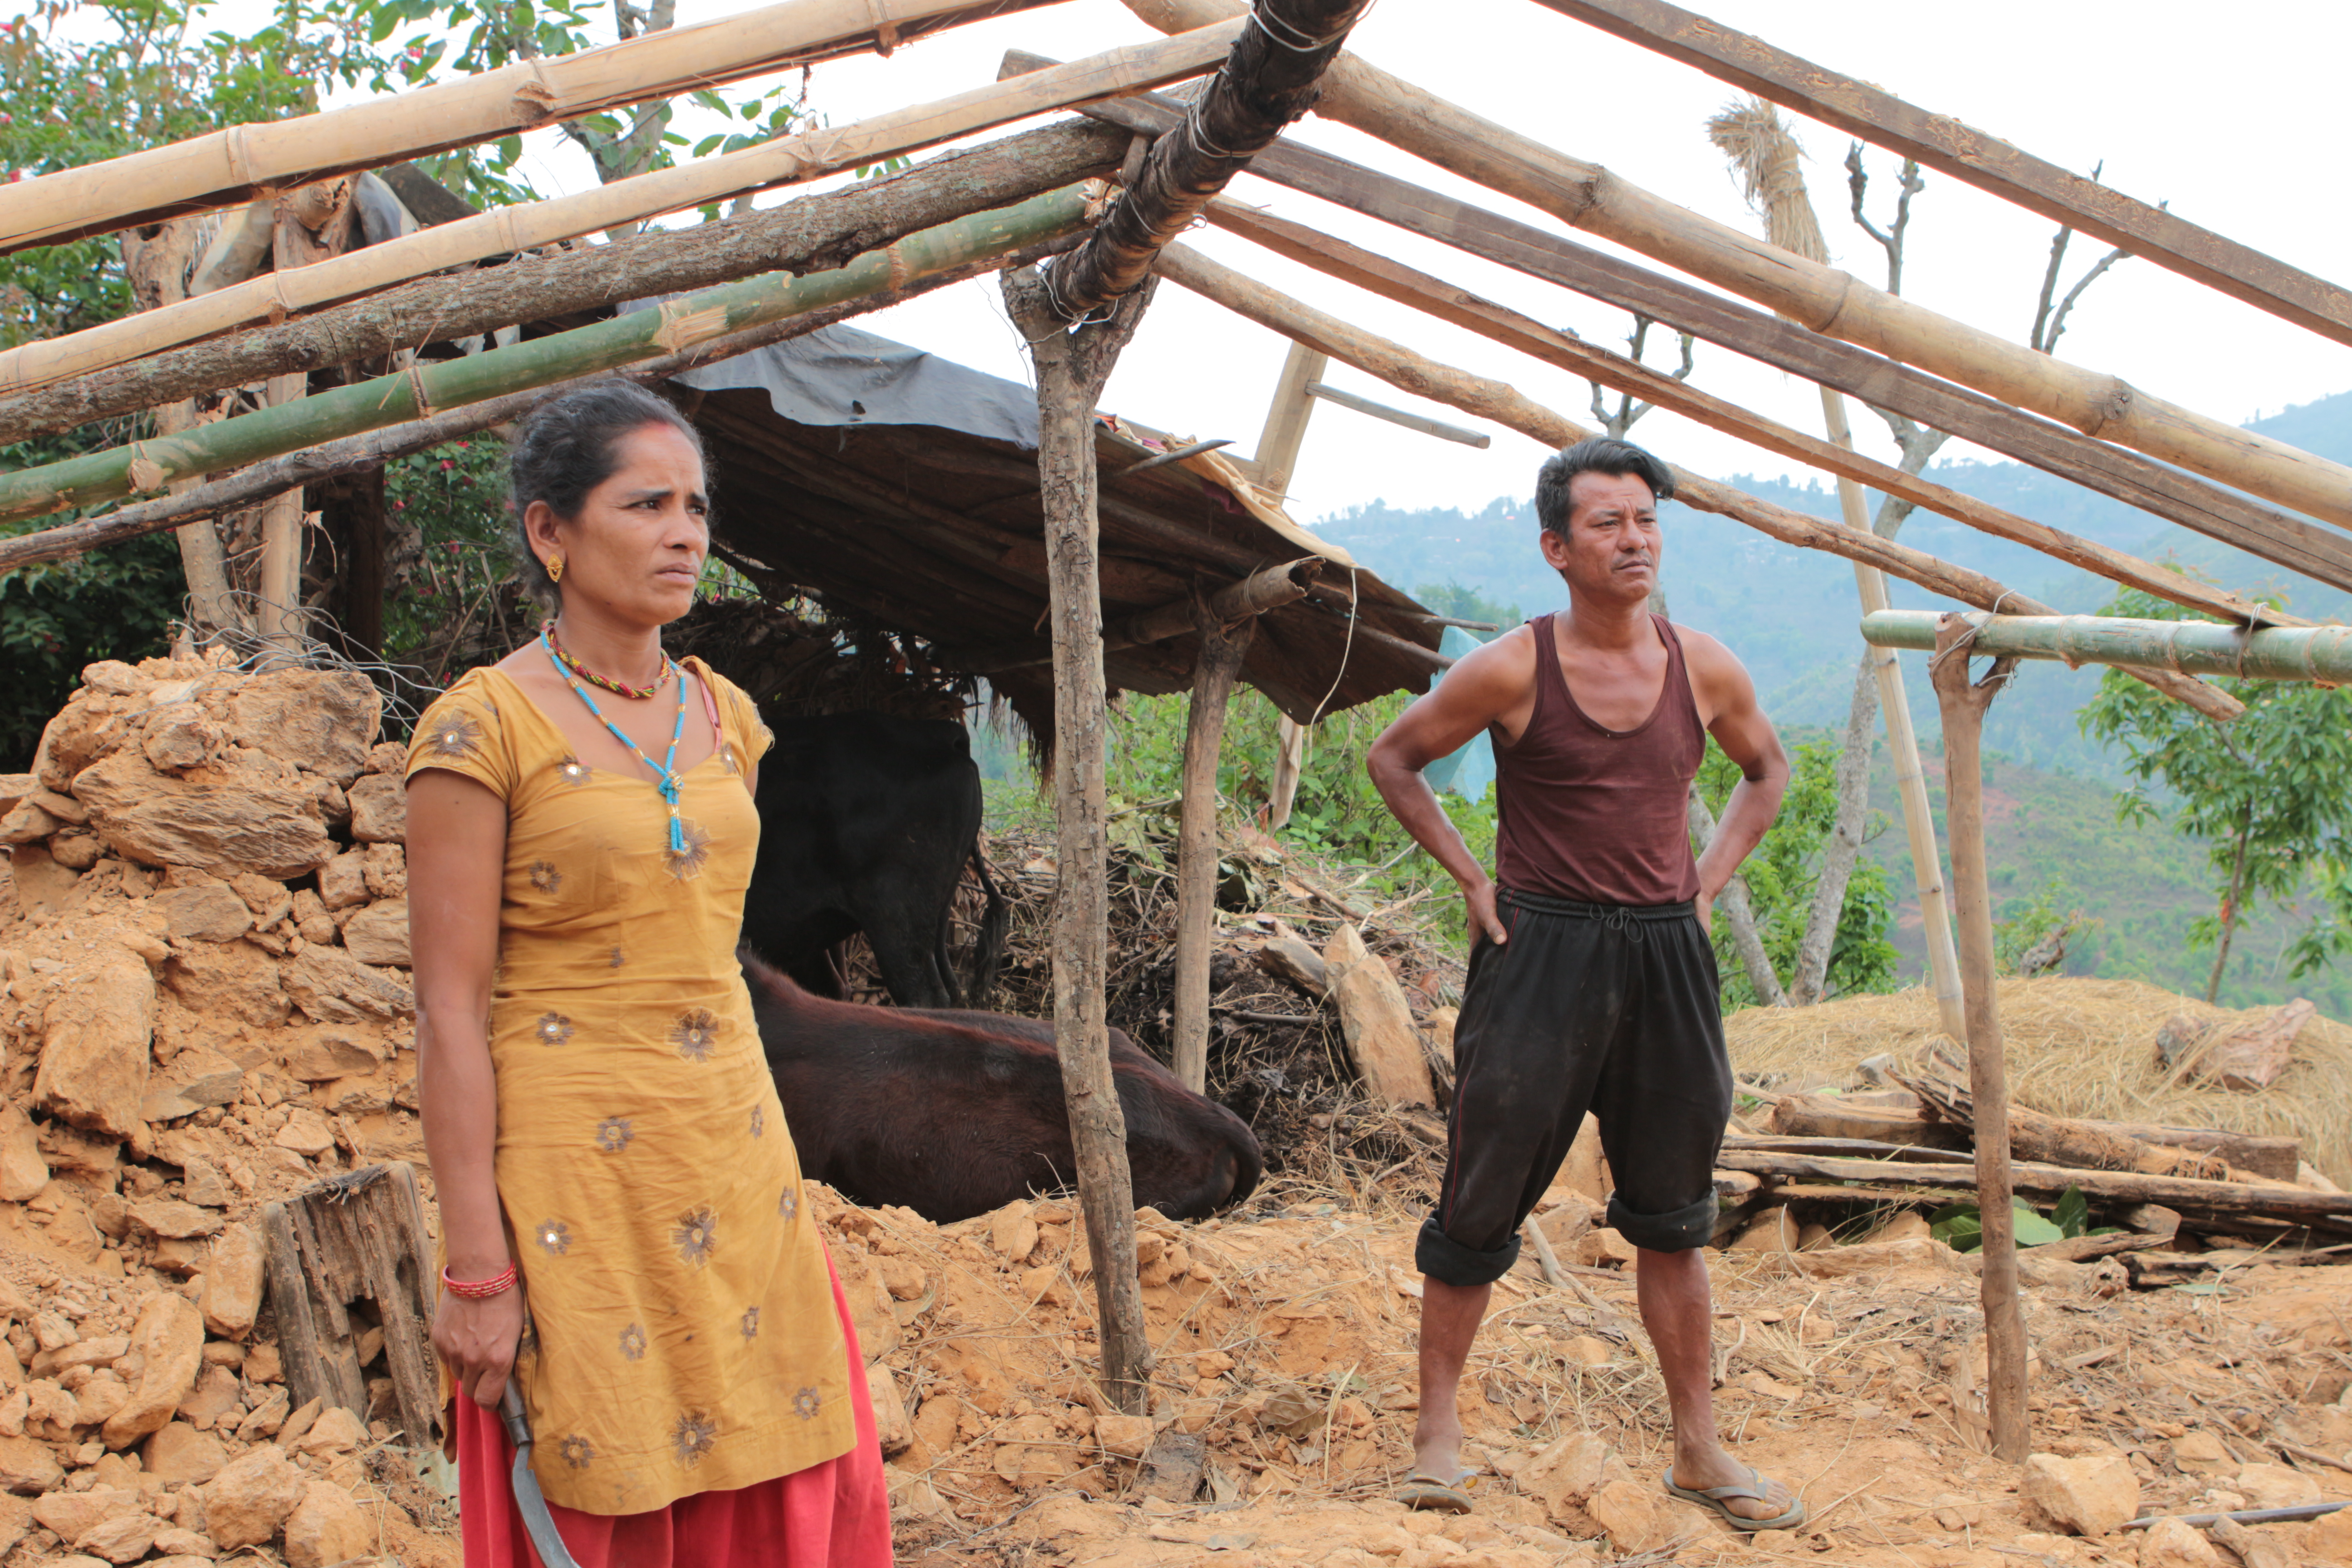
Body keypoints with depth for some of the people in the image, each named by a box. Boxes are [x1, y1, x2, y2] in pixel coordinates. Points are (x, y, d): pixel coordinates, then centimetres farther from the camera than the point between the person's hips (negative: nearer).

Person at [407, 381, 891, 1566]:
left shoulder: (722, 716, 9)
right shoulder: (485, 728, -10)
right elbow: (449, 1011, -12)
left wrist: (764, 1166, 15)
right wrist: (478, 1268, -15)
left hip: (733, 1148, 6)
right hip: (575, 1170, -6)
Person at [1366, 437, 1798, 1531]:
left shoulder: (1704, 669, 1)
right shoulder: (1512, 670, -9)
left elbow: (1767, 770, 20)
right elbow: (1393, 758, 4)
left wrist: (1708, 881, 9)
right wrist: (1469, 877, -1)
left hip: (1666, 954, 4)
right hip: (1539, 950, -3)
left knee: (1674, 1215, 10)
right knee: (1483, 1198, 0)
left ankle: (1699, 1451, 20)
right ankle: (1438, 1427, 16)